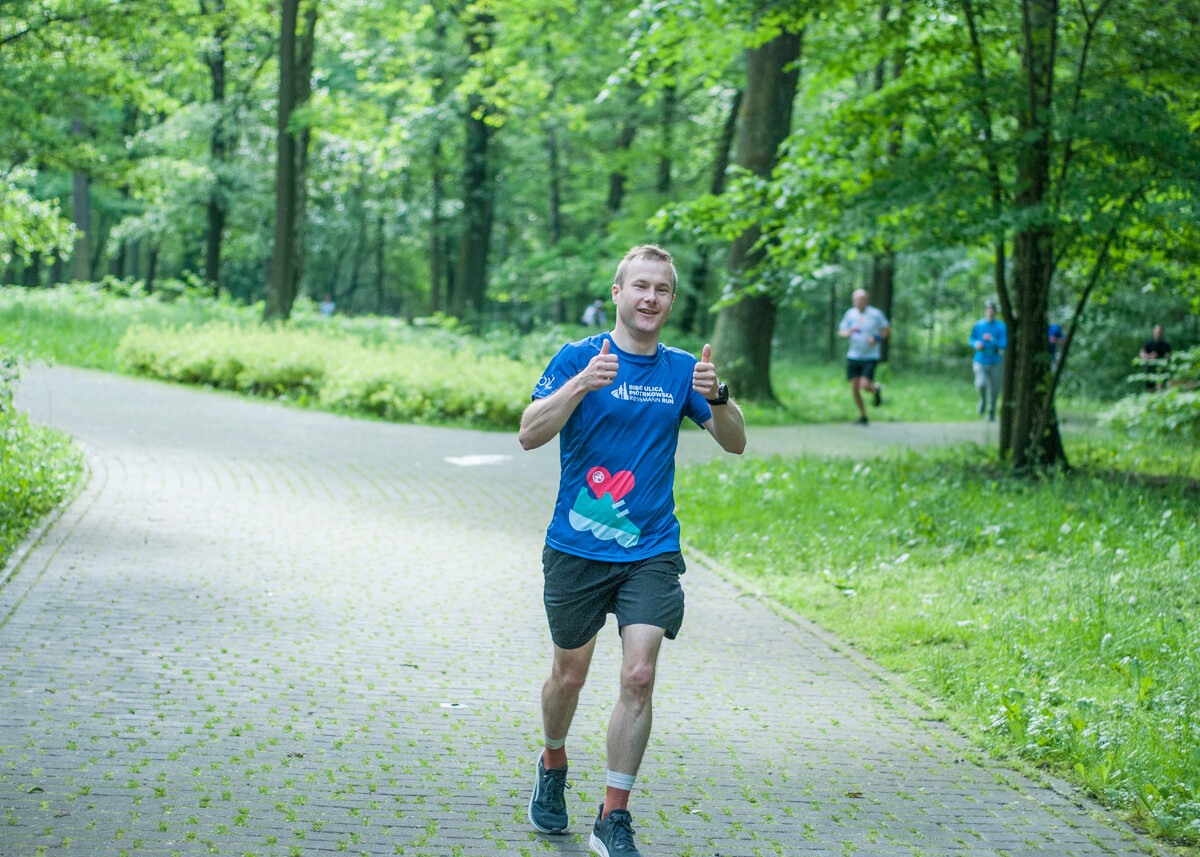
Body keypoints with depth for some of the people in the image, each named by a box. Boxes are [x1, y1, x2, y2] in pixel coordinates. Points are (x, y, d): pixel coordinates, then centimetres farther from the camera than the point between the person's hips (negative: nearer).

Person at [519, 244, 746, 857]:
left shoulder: (681, 369, 6)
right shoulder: (578, 358, -3)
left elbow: (734, 444, 3)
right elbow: (530, 434, -14)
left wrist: (716, 398, -18)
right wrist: (581, 384, -29)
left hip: (651, 553, 1)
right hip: (575, 550, -1)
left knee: (638, 676, -11)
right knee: (569, 675, 11)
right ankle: (552, 766, 43)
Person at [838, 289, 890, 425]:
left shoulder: (875, 314, -7)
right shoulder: (850, 314, 4)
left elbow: (887, 329, 4)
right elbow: (841, 331, 13)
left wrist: (877, 338, -13)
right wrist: (846, 333, -11)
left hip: (870, 356, -4)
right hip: (853, 356, 4)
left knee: (865, 385, -17)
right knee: (854, 388, -1)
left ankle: (876, 390, 20)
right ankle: (863, 416, 16)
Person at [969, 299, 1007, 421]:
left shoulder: (1001, 326, -3)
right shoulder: (978, 325, 3)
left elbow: (1004, 344, -10)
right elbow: (972, 340, 14)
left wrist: (992, 340, -25)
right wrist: (976, 344, -9)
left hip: (996, 362, 0)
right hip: (981, 361, 0)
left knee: (994, 390, 5)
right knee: (980, 384, -23)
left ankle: (991, 413, 27)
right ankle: (983, 399, 11)